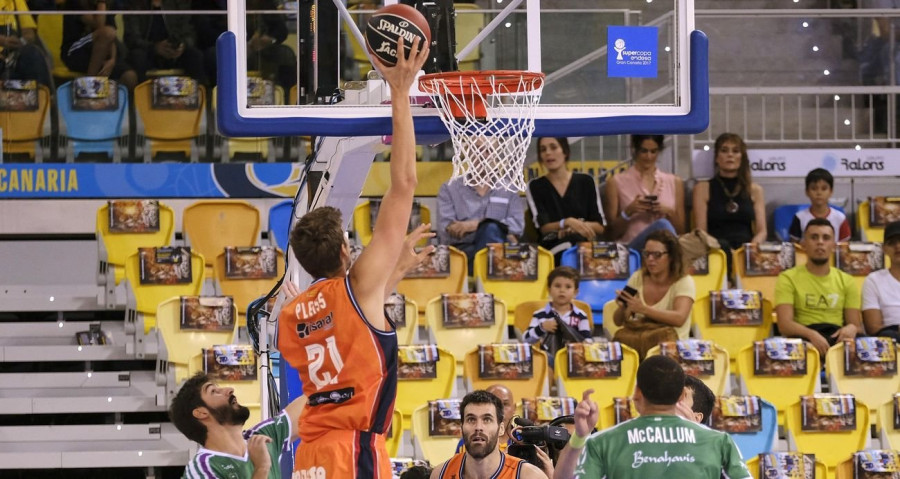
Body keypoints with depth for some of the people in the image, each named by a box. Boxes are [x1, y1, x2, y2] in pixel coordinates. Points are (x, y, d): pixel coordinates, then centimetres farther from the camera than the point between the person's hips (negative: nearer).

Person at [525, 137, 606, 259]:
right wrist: (567, 222, -21)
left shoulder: (585, 182, 15)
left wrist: (580, 226, -12)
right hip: (553, 247, -1)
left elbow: (600, 227, 10)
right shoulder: (535, 187, 12)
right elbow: (543, 227, -1)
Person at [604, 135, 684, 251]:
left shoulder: (674, 183, 18)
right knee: (662, 225, -34)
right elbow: (612, 233, 10)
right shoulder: (616, 183, 12)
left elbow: (681, 231, 18)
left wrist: (669, 213, -3)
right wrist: (628, 212, -9)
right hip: (630, 249, -2)